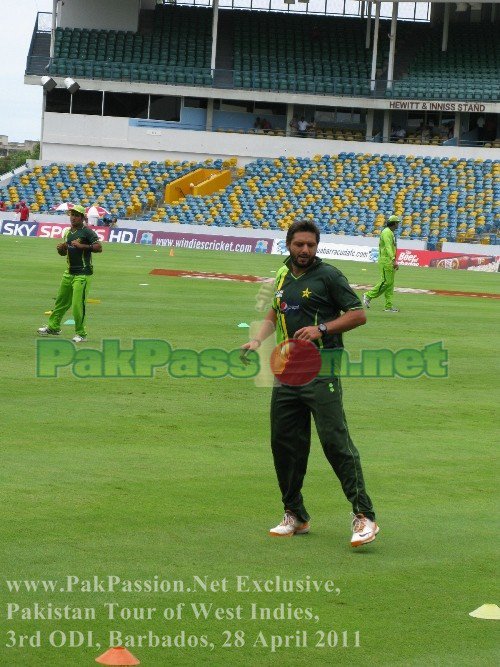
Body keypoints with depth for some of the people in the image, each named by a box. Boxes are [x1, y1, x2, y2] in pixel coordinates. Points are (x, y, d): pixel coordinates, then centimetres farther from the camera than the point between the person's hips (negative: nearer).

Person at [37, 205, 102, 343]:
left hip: (82, 274, -8)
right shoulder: (67, 232, 14)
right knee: (61, 301, 15)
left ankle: (80, 334, -3)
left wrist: (82, 246, -24)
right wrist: (61, 248, 1)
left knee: (78, 304, -12)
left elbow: (99, 247, -19)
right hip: (69, 273, 8)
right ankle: (53, 327, 29)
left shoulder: (87, 232, -9)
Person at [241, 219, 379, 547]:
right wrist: (257, 340, 12)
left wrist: (322, 328, -15)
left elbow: (358, 314, -5)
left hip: (321, 373, -7)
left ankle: (364, 517, -14)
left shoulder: (328, 275, -3)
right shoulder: (283, 276, 16)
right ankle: (295, 516, 20)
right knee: (284, 443, 8)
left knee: (335, 441, -13)